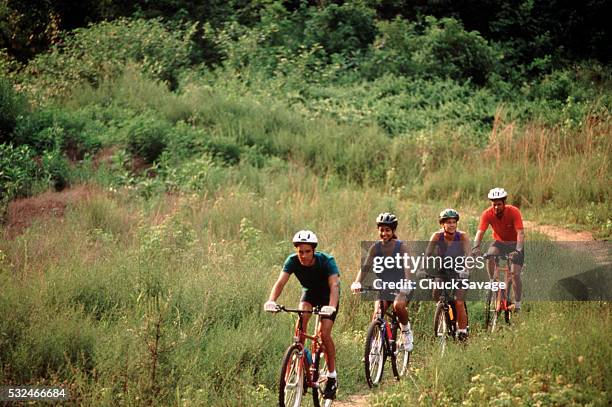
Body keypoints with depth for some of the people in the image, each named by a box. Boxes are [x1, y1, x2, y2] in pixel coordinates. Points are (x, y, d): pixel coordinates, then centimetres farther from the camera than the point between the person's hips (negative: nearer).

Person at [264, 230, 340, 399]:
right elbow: (280, 282, -34)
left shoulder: (326, 261, -33)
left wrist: (331, 307, -62)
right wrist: (271, 301, -53)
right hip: (309, 292, 3)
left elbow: (334, 285, -44)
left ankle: (332, 376, -2)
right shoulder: (293, 261, -25)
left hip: (328, 296, -3)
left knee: (324, 334, -17)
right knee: (302, 318, -28)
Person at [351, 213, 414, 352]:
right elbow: (365, 267, -14)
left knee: (398, 305, -33)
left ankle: (406, 329, -4)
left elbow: (407, 267, -24)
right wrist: (357, 283, -32)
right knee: (377, 314, -21)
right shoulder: (375, 248, -4)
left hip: (400, 288, -3)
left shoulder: (401, 247, -12)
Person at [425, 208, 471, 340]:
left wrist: (466, 268, -43)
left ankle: (463, 331, -4)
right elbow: (428, 254, -20)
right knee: (437, 299, -13)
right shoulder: (437, 236, -13)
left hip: (458, 272, -2)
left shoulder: (462, 236, -15)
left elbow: (468, 254, -26)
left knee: (459, 303, -16)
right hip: (442, 271, 2)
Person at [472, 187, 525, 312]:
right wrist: (476, 247, -44)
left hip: (514, 243, -2)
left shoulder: (514, 212, -26)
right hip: (499, 242, 2)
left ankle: (517, 304, 0)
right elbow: (480, 232, -25)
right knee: (490, 257, -31)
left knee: (515, 274, -13)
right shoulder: (487, 214, -20)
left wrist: (518, 250, -45)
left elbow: (520, 233, -31)